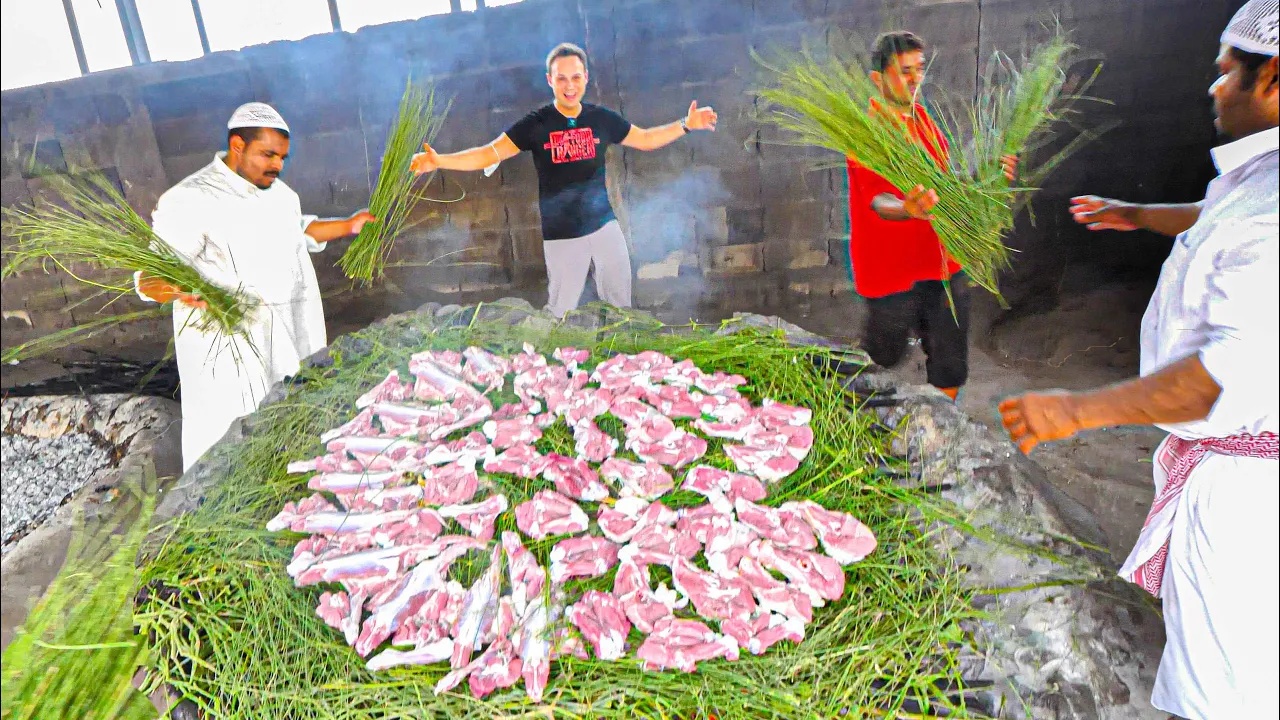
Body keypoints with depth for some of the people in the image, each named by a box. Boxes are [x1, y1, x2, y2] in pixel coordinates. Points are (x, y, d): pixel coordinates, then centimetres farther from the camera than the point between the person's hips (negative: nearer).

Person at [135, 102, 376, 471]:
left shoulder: (277, 190, 9)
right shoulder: (189, 201, -17)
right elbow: (150, 277, -20)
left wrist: (348, 225, 16)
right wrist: (178, 290, -43)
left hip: (291, 334, 8)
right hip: (230, 344, -7)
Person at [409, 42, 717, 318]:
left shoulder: (602, 118, 1)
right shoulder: (536, 124, -7)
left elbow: (646, 139, 14)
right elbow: (489, 154, -12)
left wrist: (685, 124, 3)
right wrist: (438, 160, -25)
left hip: (605, 226, 3)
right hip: (562, 235, -3)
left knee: (621, 301, 12)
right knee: (561, 309, 4)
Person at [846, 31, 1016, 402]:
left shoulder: (923, 117, 11)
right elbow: (878, 200, -27)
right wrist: (908, 210, -48)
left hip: (942, 264, 7)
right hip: (891, 272, -7)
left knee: (950, 374, 11)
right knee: (881, 369, 5)